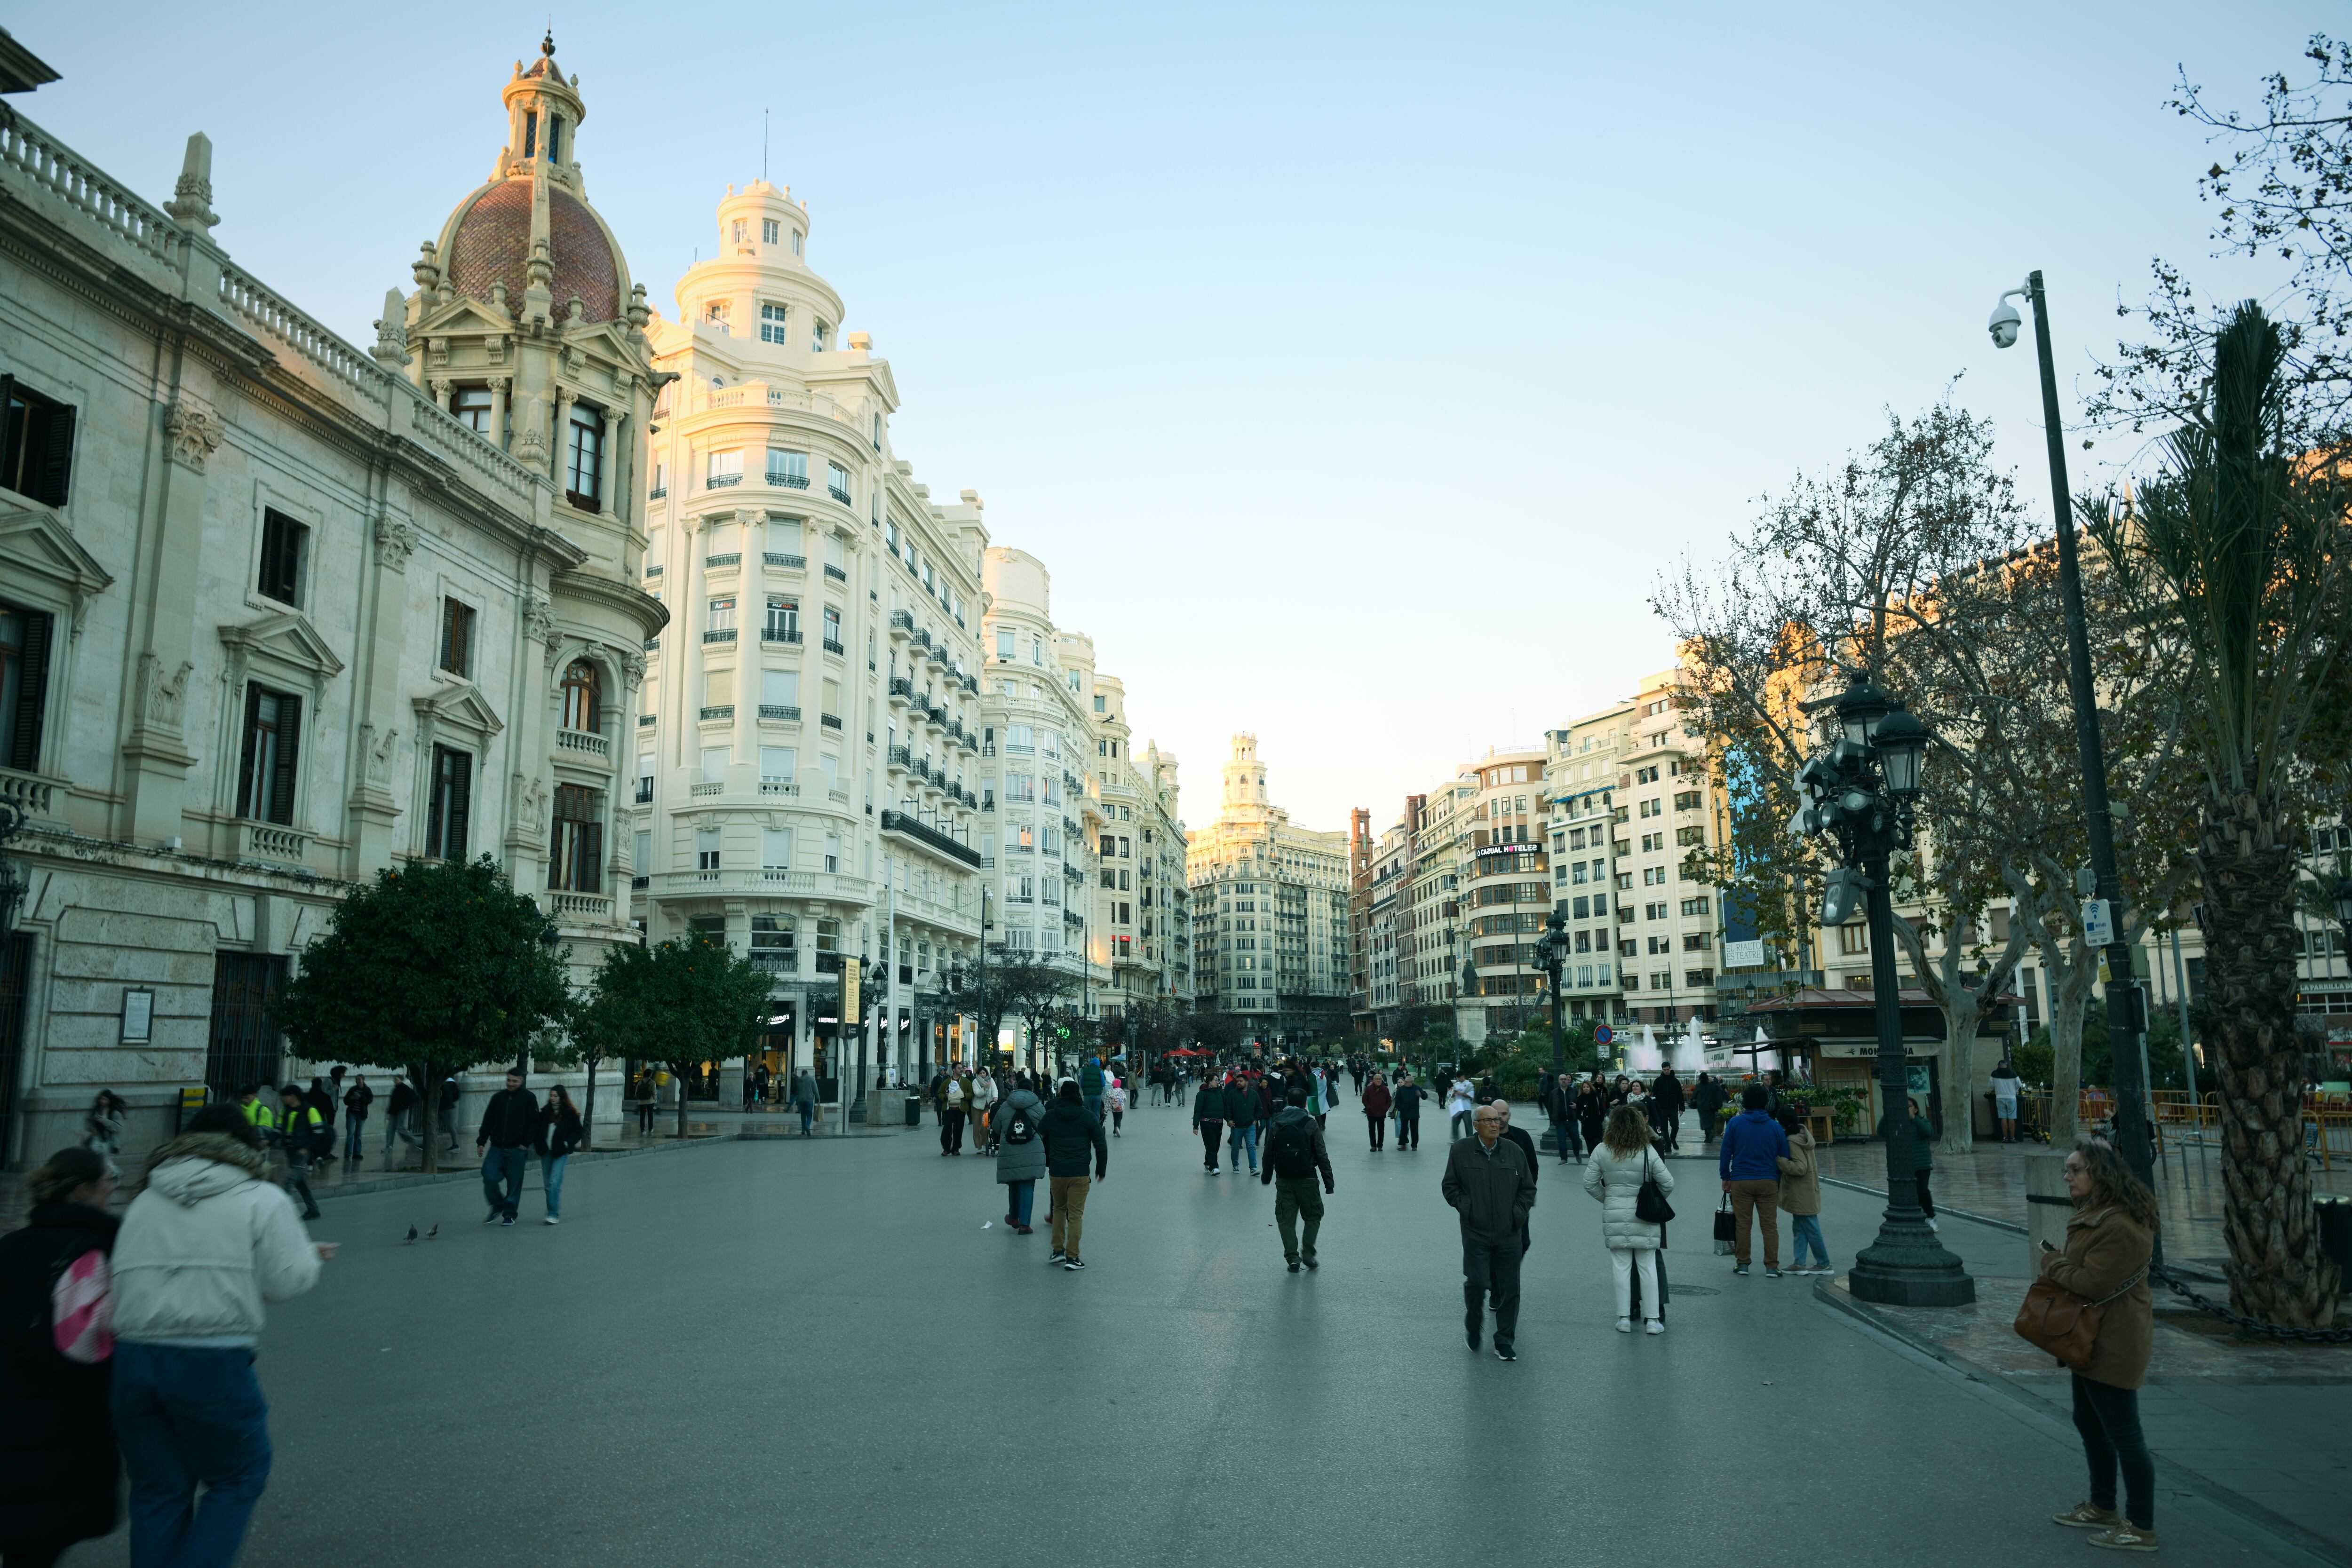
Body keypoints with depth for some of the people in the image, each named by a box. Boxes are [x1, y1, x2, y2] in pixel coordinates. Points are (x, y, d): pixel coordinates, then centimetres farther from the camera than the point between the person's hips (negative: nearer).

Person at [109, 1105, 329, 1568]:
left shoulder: (144, 1203, 17)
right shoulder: (264, 1200, 1)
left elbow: (120, 1277, 9)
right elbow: (286, 1282, -4)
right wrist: (309, 1255, 17)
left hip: (129, 1358, 5)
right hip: (213, 1361, -5)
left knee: (158, 1491, 16)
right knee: (238, 1479, 12)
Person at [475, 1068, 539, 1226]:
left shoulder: (529, 1098, 0)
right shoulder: (498, 1098, 11)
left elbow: (534, 1123, -1)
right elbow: (488, 1121, 16)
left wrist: (526, 1143, -8)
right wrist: (481, 1142, 10)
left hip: (516, 1150, -3)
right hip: (497, 1148, 3)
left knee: (514, 1183, 1)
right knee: (489, 1177, -8)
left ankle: (510, 1214, 14)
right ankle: (497, 1207, 15)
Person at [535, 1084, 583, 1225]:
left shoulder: (570, 1114, -3)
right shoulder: (545, 1112, 8)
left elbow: (578, 1131, 1)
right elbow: (537, 1128, 16)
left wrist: (568, 1143, -11)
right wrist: (536, 1145, 5)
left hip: (561, 1153, -5)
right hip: (546, 1152, 5)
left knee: (554, 1183, -14)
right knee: (548, 1185, 10)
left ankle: (554, 1215, -11)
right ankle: (553, 1213, 21)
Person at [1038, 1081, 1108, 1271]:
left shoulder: (1049, 1117, 0)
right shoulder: (1088, 1117, -4)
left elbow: (1039, 1141, 9)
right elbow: (1101, 1145, 0)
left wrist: (1047, 1164, 23)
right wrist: (1101, 1170, 11)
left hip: (1056, 1172, 2)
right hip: (1080, 1173, -2)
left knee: (1059, 1208, 21)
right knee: (1076, 1214, 2)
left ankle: (1058, 1250, 19)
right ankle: (1072, 1257, 1)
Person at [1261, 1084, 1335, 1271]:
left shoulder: (1276, 1124, 2)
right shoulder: (1311, 1124, -6)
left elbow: (1269, 1154, 9)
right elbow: (1322, 1155, -7)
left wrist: (1266, 1177, 23)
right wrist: (1329, 1182, -2)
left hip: (1283, 1180, 2)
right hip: (1307, 1179, -2)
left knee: (1286, 1219, 9)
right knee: (1313, 1216, 14)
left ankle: (1292, 1257, 3)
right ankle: (1307, 1252, 3)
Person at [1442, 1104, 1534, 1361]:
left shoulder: (1514, 1151, 6)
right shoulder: (1461, 1150, 0)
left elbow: (1528, 1188, 14)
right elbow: (1449, 1186, 6)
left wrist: (1518, 1213, 1)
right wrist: (1466, 1209, -5)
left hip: (1509, 1233, 2)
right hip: (1476, 1233, -2)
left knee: (1509, 1289, 3)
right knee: (1477, 1283, -12)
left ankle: (1504, 1343, 15)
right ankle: (1473, 1325, 18)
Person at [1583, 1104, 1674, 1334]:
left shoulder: (1602, 1151, -6)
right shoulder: (1648, 1151, -8)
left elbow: (1590, 1183, -3)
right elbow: (1668, 1183, -5)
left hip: (1614, 1216, 1)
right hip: (1644, 1215, -1)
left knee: (1621, 1265, 9)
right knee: (1648, 1266, 7)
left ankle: (1624, 1317, 12)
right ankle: (1652, 1319, 10)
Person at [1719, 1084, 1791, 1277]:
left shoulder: (1735, 1123, -4)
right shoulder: (1775, 1127, 0)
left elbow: (1726, 1153, -2)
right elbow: (1784, 1157, 6)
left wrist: (1726, 1177, 8)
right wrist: (1779, 1182, 17)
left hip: (1741, 1181, -1)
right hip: (1768, 1181, 1)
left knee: (1743, 1224, 8)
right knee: (1770, 1225, 6)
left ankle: (1742, 1263, 14)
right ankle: (1772, 1266, 5)